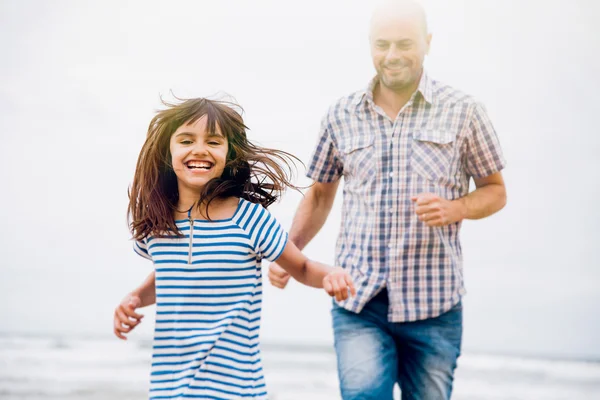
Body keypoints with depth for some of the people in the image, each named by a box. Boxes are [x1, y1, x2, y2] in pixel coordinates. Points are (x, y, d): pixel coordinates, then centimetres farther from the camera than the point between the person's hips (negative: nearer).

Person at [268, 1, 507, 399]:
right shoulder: (342, 116, 7)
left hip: (433, 306, 0)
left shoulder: (462, 112, 1)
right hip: (358, 304, 1)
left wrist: (453, 209, -13)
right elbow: (320, 195, 17)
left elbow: (495, 191, 8)